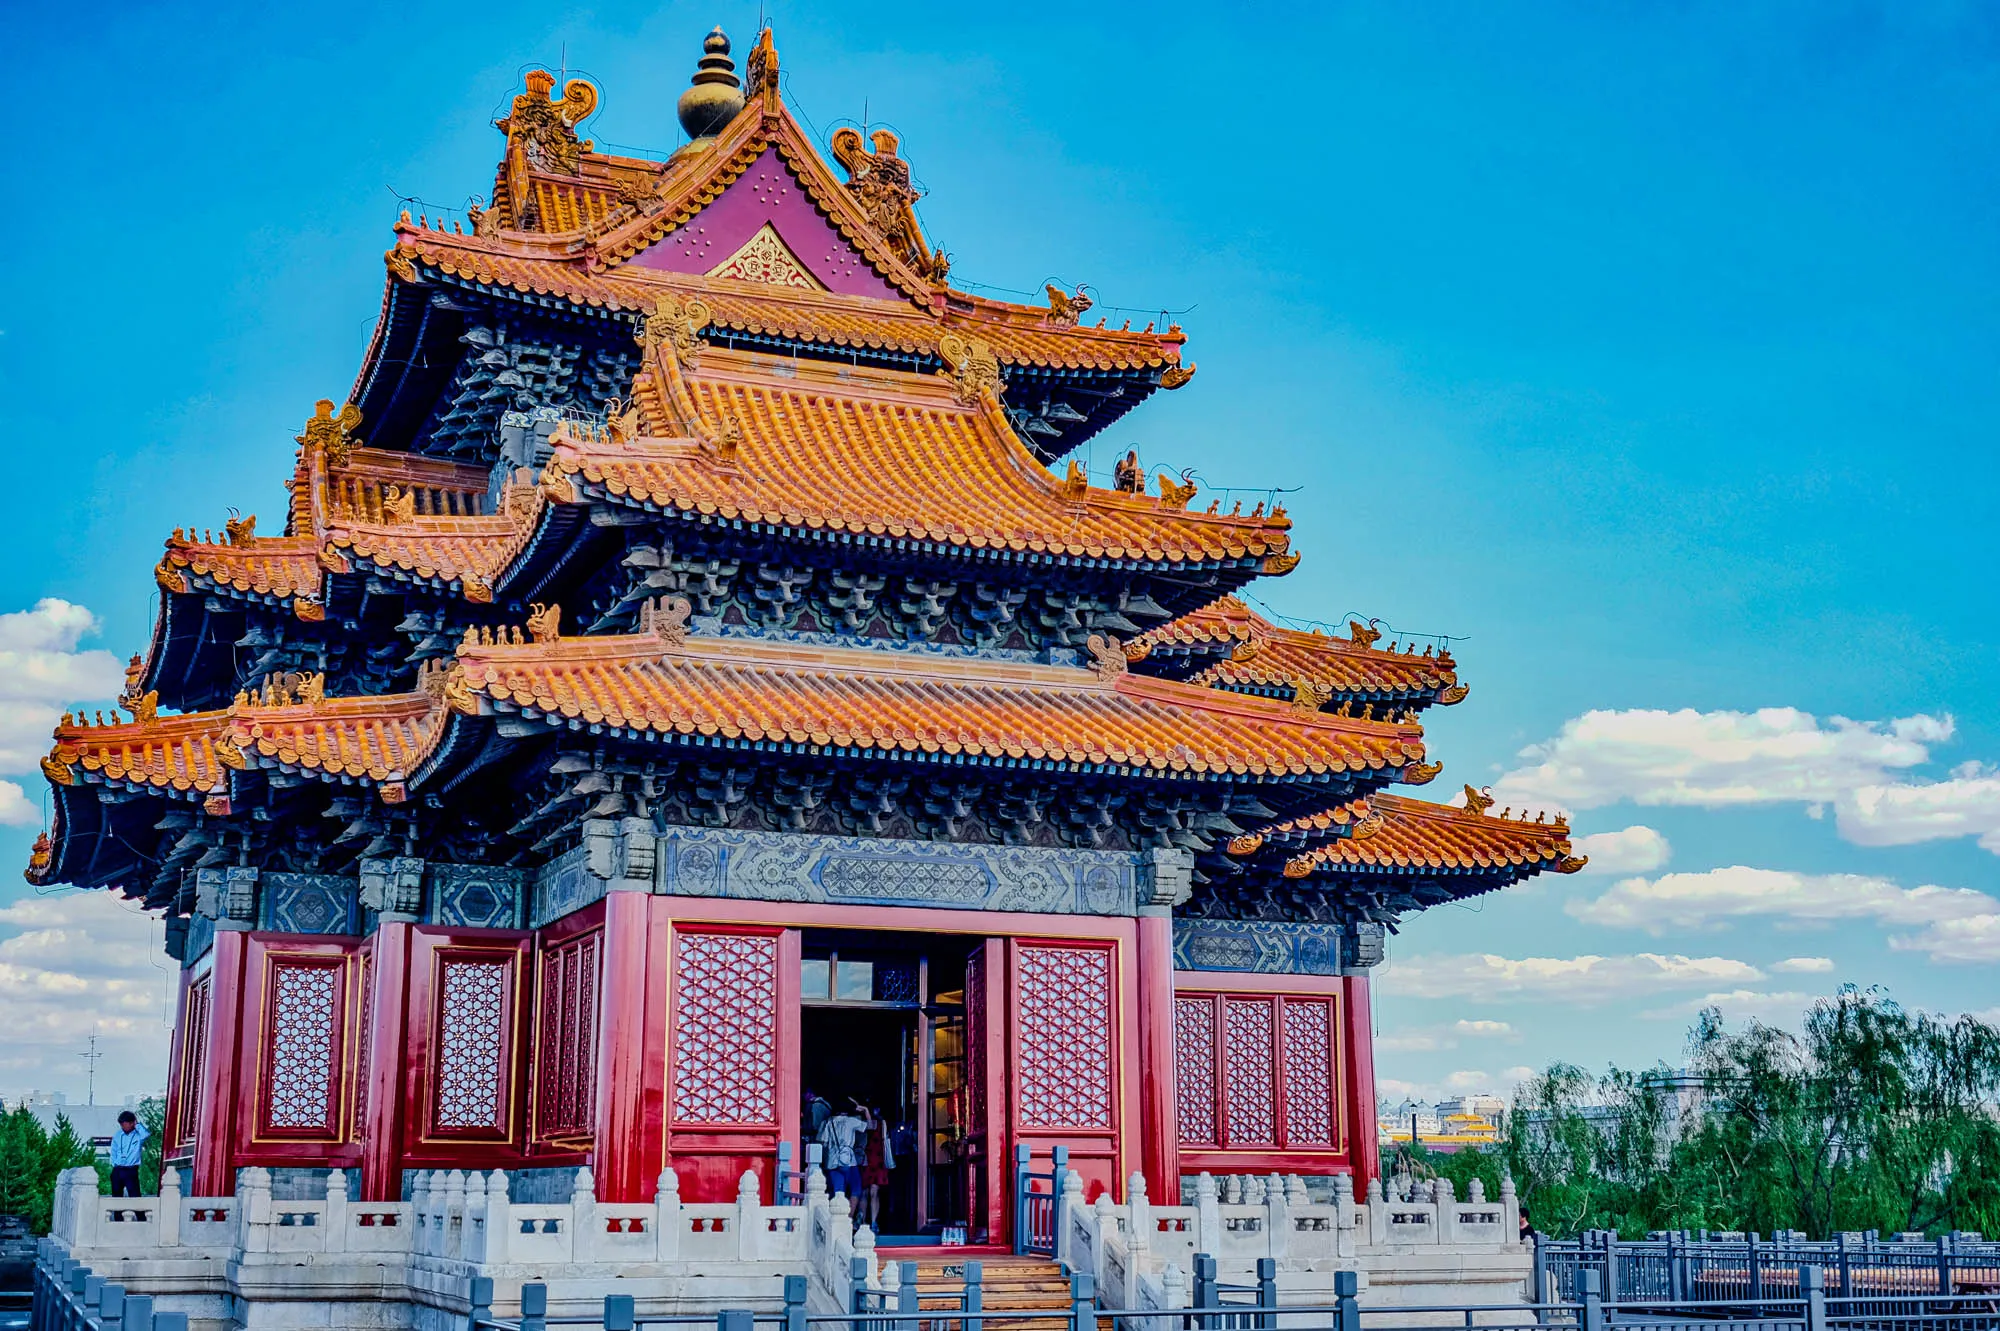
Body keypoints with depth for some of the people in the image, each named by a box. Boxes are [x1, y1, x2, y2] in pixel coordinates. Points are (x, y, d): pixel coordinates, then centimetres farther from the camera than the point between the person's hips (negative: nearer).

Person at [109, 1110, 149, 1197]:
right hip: (117, 1170, 4)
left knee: (134, 1196, -10)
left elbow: (146, 1135, -27)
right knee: (116, 1196, 10)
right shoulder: (117, 1135, 8)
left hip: (131, 1170, -4)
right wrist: (114, 1163, 2)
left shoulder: (138, 1135, -4)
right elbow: (113, 1152, 14)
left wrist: (137, 1124, -14)